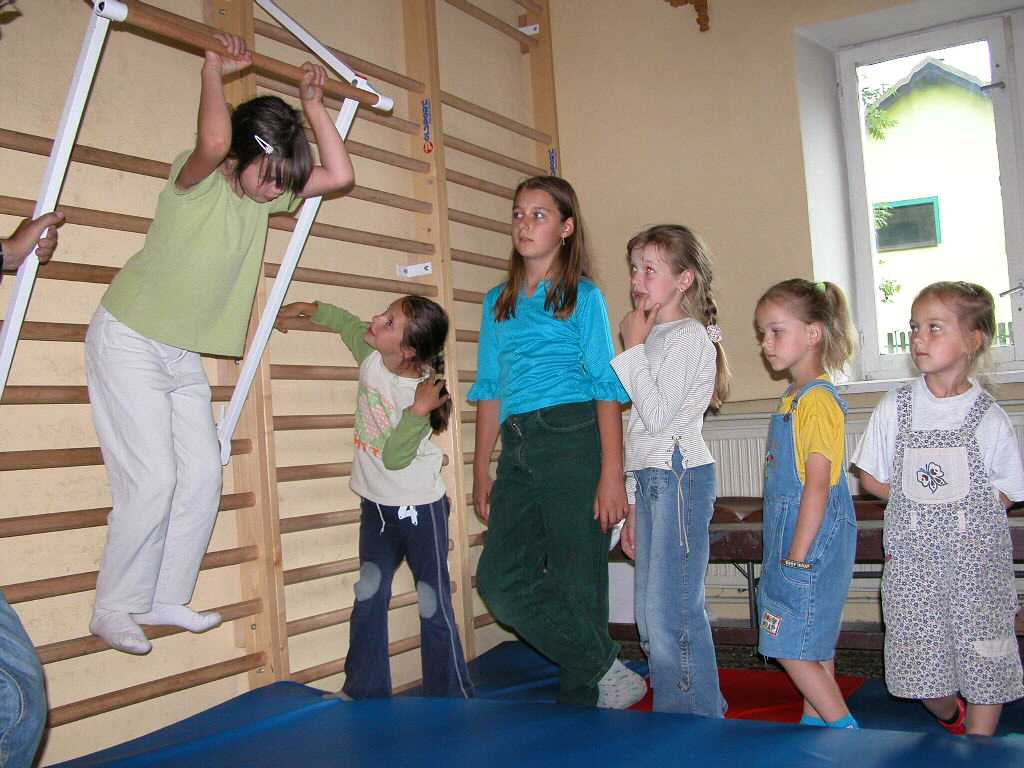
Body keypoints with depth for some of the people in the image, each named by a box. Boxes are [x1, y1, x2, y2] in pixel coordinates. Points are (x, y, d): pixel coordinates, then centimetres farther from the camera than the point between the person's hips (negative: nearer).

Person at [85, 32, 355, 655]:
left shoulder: (265, 194, 3)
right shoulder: (197, 179, -18)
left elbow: (340, 175, 0)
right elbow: (214, 142, -42)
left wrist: (313, 104, 0)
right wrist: (214, 72, -26)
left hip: (185, 357, 8)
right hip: (128, 342, -7)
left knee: (203, 474, 1)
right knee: (152, 480, -12)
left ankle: (165, 600, 14)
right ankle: (113, 610, 3)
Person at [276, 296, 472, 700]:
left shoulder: (421, 393, -24)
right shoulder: (371, 353, -8)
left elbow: (395, 458, -28)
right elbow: (344, 320, 14)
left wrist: (418, 411, -37)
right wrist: (304, 307, 17)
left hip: (419, 507, -7)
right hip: (375, 503, 7)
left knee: (434, 605, 0)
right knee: (369, 598, 11)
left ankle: (450, 699, 9)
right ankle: (364, 691, 21)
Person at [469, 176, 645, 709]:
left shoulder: (582, 295, 3)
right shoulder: (497, 302, 18)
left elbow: (607, 388, -3)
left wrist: (611, 476, -11)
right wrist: (481, 472, 13)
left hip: (573, 441, -5)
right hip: (516, 449, 6)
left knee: (576, 583, -1)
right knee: (500, 578, -3)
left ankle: (580, 702, 16)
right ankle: (604, 668, 9)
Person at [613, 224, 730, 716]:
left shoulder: (690, 335, -7)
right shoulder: (654, 339, 19)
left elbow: (656, 415, -17)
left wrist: (634, 347, -10)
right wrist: (632, 505, 19)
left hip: (680, 476, -9)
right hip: (649, 480, 9)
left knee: (671, 612, -9)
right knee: (649, 614, 10)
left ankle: (696, 719, 3)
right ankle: (684, 712, 19)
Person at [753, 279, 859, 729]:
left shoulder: (818, 400, -17)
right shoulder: (794, 397, 13)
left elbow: (817, 485, -21)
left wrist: (797, 555, -20)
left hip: (811, 537, -10)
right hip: (794, 535, 10)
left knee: (789, 643, -5)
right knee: (813, 640, 17)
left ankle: (842, 725, 5)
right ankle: (814, 721, 27)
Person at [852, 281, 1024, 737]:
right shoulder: (894, 409, 0)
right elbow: (872, 480, 7)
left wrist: (958, 508, -6)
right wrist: (917, 503, -2)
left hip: (976, 557, -1)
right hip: (913, 557, 1)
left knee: (984, 663, 4)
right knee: (923, 664, 7)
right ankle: (950, 718, 38)